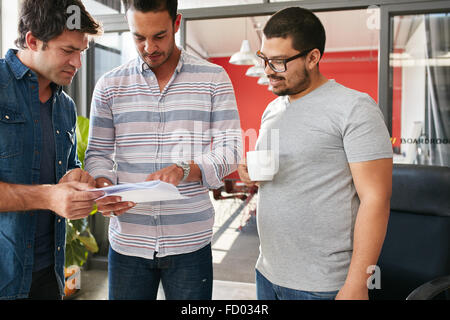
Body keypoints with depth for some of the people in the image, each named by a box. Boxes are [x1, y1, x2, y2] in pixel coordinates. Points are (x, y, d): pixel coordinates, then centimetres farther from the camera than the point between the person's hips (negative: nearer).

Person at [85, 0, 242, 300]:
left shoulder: (214, 78, 0)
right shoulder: (109, 85, 5)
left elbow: (230, 149, -4)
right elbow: (97, 154, 8)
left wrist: (183, 170, -21)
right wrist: (104, 186, -14)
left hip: (190, 241, -1)